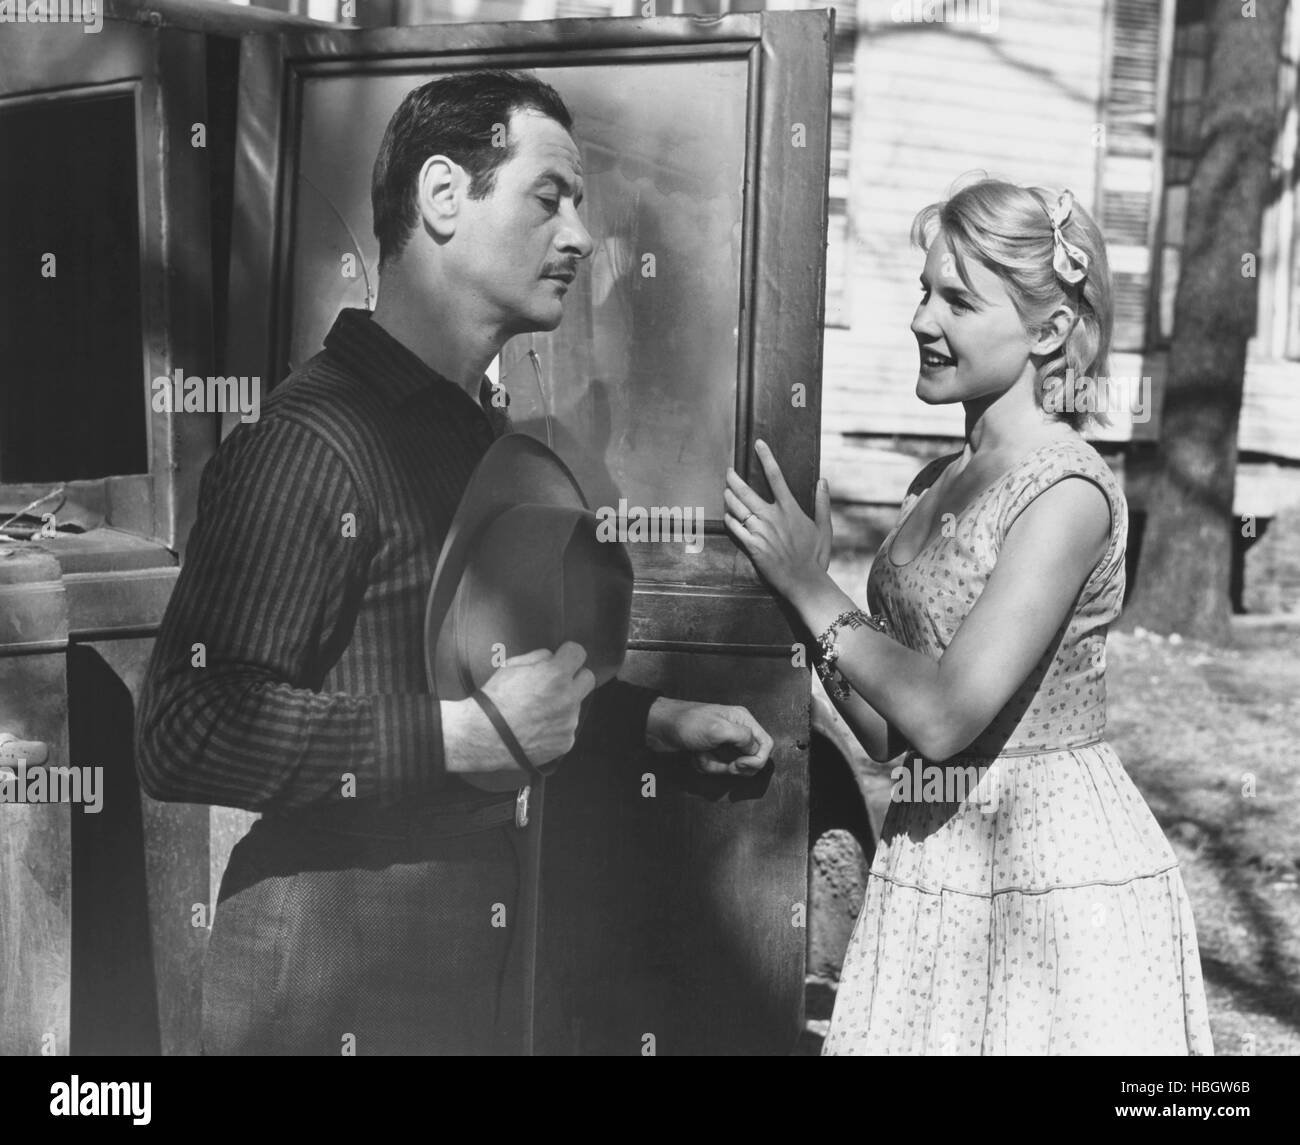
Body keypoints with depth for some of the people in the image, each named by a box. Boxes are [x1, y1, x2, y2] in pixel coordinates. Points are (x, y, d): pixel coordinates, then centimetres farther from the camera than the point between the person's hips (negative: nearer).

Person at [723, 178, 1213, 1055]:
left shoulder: (1070, 490, -16)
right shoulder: (936, 485, 6)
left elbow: (942, 716, -22)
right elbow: (888, 731, 6)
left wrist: (813, 589, -13)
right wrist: (798, 581, -2)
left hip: (1058, 873, -7)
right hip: (933, 863, 7)